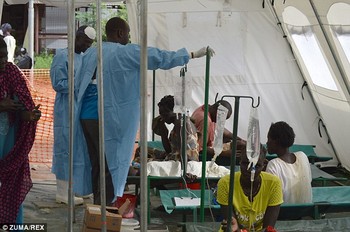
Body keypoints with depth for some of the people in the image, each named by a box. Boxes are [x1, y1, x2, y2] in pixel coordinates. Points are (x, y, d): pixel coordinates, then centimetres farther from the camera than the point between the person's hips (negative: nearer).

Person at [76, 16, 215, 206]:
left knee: (97, 165, 14)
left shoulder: (90, 53, 13)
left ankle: (98, 206, 20)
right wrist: (194, 54, 3)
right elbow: (160, 58, -4)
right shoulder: (127, 52, -6)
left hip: (87, 116, 7)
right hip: (108, 118, -7)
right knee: (111, 165, 1)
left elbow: (81, 82, 23)